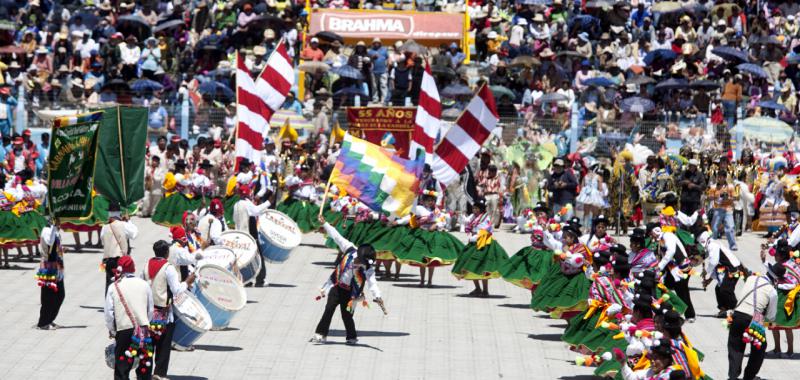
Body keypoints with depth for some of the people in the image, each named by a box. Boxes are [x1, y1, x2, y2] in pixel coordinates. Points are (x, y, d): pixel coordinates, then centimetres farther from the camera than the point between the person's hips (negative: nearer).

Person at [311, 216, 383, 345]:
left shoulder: (368, 268, -20)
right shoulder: (349, 250, -14)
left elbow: (372, 283, -32)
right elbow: (337, 237, -7)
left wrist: (377, 296, -48)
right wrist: (324, 224, -4)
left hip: (349, 292, -2)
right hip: (336, 286, 2)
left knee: (346, 314, -3)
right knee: (329, 309, -9)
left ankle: (352, 337, 17)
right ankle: (320, 334, -6)